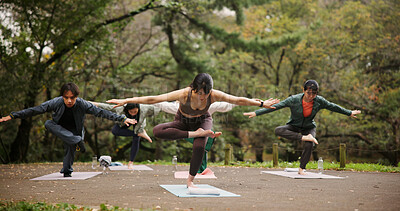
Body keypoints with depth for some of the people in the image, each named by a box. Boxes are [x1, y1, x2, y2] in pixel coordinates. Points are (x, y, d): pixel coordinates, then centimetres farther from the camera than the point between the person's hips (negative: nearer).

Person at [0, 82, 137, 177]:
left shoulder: (83, 105, -26)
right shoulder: (56, 103, -25)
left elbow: (101, 112, -26)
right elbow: (34, 110, -23)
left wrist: (123, 119, -31)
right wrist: (12, 116, -26)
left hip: (74, 130, 0)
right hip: (60, 129, 0)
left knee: (71, 146, -21)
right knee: (48, 124, -27)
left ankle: (67, 171, 4)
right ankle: (78, 141, -30)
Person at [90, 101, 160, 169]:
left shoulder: (144, 109, -45)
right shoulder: (121, 109, -42)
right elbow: (109, 107, -28)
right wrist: (96, 104, -22)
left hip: (138, 123, -1)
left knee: (136, 140, -13)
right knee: (114, 131, -25)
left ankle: (131, 162, 5)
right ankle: (139, 133, -18)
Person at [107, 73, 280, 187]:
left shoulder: (214, 95, -30)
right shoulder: (184, 94, -35)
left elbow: (239, 100, -17)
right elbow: (152, 99, -35)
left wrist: (262, 104, -11)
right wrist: (125, 101, -36)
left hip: (203, 121, 1)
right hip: (183, 122, 0)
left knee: (199, 146, -32)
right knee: (157, 131, -30)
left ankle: (190, 180, -9)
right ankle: (196, 134, -24)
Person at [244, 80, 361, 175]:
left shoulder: (319, 101, -17)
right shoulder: (294, 100, -24)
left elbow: (333, 107, 0)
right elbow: (276, 106, -26)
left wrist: (349, 113, 12)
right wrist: (256, 113, -31)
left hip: (309, 127, 1)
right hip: (294, 126, -1)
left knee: (309, 145, -28)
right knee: (278, 131, -29)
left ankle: (301, 169, -5)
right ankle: (304, 138, -30)